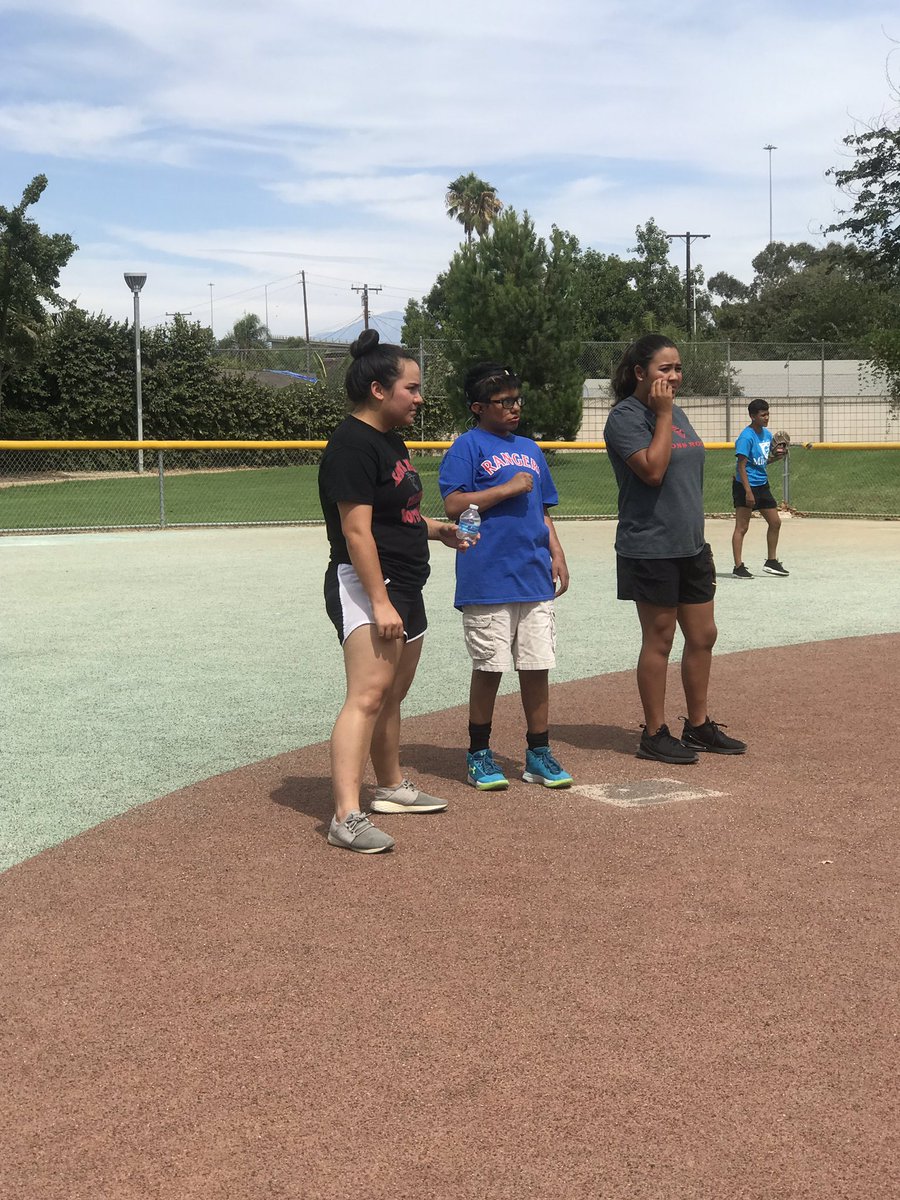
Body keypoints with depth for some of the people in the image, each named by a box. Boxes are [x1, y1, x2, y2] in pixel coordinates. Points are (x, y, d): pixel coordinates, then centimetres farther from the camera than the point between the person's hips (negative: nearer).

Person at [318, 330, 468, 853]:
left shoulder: (391, 441, 15)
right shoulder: (352, 444, -16)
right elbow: (357, 531, -22)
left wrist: (436, 529, 14)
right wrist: (379, 603, -26)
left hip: (404, 588, 10)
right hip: (364, 586, -10)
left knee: (393, 697, 20)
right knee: (368, 695, -20)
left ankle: (393, 788, 36)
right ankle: (347, 816, -24)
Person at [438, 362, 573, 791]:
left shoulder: (530, 449, 19)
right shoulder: (468, 446, -2)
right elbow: (453, 505, -13)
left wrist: (556, 554, 11)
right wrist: (508, 488, -13)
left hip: (535, 578, 6)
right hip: (487, 582, -6)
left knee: (537, 667, 7)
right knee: (489, 668, 2)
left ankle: (538, 754, 17)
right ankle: (479, 755, 16)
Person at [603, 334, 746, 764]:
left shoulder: (676, 412, 15)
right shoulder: (625, 417, -11)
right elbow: (653, 470, -23)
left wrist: (700, 540, 18)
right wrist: (663, 414, -17)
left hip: (690, 547, 8)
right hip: (651, 550, -8)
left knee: (703, 636, 12)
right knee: (659, 640, 0)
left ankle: (698, 726, 26)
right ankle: (654, 734, 11)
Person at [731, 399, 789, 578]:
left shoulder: (767, 434, 9)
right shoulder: (746, 437, -16)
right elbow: (741, 466, -19)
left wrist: (775, 456, -2)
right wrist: (748, 491, -23)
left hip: (762, 484, 9)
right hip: (745, 485, -9)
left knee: (775, 522, 11)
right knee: (742, 527, -4)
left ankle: (771, 562, 23)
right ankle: (738, 567, 0)